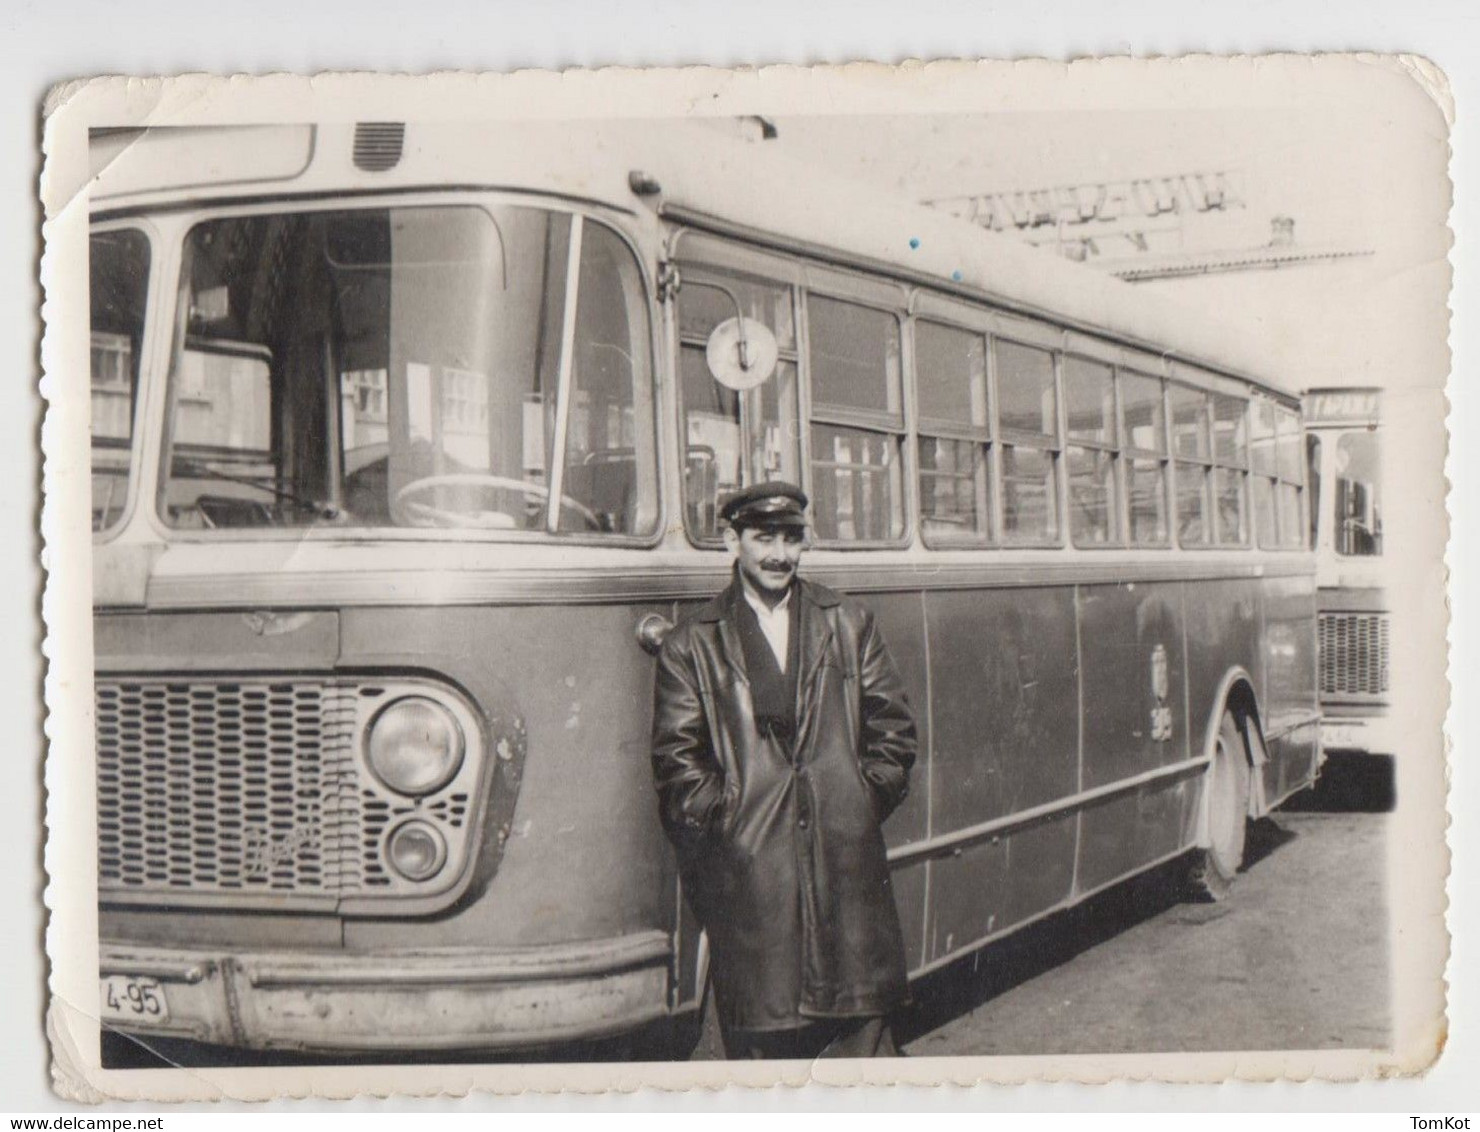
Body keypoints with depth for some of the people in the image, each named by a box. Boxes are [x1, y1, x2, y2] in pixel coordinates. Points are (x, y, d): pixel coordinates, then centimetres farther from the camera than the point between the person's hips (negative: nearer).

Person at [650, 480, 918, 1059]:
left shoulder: (850, 626, 13)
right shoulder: (692, 646, 6)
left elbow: (894, 729, 11)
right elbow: (676, 760, 1)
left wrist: (860, 802, 2)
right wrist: (730, 816, -6)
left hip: (848, 867, 2)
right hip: (748, 875, -2)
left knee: (861, 1028, 4)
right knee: (760, 1035, 1)